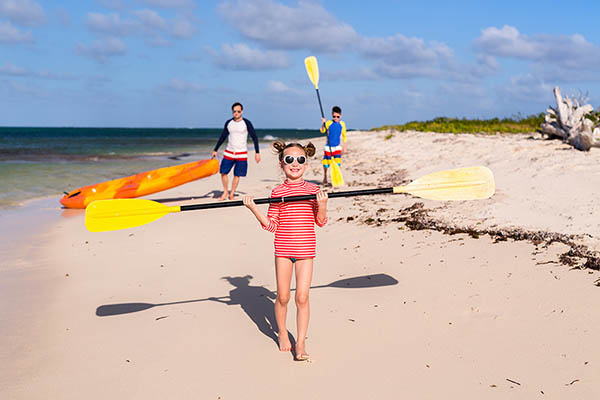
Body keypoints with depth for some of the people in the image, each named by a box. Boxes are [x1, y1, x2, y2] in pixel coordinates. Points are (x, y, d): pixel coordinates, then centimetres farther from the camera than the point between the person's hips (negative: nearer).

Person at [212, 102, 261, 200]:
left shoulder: (246, 123, -5)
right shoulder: (228, 123, 5)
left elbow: (254, 138, -2)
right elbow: (222, 137, 14)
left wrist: (257, 152, -7)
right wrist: (215, 150, 13)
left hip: (242, 153, -3)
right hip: (229, 152, 3)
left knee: (237, 175, -1)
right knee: (223, 172, -2)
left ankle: (231, 194, 12)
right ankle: (225, 192, 15)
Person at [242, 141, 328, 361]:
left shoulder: (313, 189, 1)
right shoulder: (278, 192, 0)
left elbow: (320, 221, 3)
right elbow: (272, 225, -1)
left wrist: (322, 205, -16)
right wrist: (254, 208, -13)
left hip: (305, 250, 0)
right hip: (283, 249, 0)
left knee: (302, 297, -2)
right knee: (282, 297, 6)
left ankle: (301, 343, 8)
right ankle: (282, 333, 31)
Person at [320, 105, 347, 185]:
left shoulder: (342, 124, 1)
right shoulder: (329, 123, -6)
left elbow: (344, 136, 10)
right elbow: (322, 131, -18)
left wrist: (344, 147, 11)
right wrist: (323, 123, -35)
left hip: (337, 146, 1)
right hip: (328, 146, -1)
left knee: (337, 163, -7)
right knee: (326, 163, 5)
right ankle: (325, 177, 27)